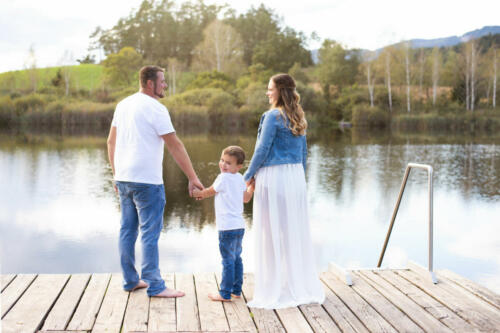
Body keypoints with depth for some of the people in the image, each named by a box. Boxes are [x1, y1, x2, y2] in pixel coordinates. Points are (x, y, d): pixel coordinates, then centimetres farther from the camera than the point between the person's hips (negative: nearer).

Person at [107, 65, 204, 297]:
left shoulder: (123, 105, 13)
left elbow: (111, 142, 16)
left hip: (123, 178, 8)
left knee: (127, 230, 13)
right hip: (146, 180, -8)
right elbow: (175, 146, -12)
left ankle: (130, 280, 22)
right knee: (150, 233, -4)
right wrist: (192, 178, -9)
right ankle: (154, 286, 1)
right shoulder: (155, 109, -11)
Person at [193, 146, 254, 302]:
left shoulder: (223, 178, -13)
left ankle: (225, 293, 0)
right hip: (239, 226, 9)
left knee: (228, 260, -5)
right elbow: (246, 198, 21)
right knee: (236, 258, 17)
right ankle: (236, 290, 25)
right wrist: (252, 185, 32)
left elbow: (210, 191, 3)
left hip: (227, 227, -9)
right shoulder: (240, 178, 11)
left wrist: (199, 193, 21)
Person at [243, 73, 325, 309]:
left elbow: (262, 149, -13)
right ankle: (302, 285, 21)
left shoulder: (273, 116, -12)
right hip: (296, 176, 8)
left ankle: (277, 290, 5)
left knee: (273, 233, -1)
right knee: (296, 230, 13)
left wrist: (249, 175, -2)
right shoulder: (298, 118, 11)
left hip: (274, 177, -8)